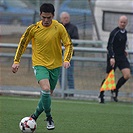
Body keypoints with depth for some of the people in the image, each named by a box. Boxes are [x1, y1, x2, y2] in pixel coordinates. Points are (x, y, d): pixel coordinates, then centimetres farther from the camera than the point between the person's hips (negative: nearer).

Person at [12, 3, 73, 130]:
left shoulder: (59, 28, -9)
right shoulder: (33, 29, -8)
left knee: (48, 93, 10)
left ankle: (35, 115, 34)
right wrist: (16, 61, 0)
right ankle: (49, 118, -7)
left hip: (55, 65, 2)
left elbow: (68, 44, -4)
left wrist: (66, 60, -20)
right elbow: (23, 43, 4)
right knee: (46, 89, -24)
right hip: (39, 64, -2)